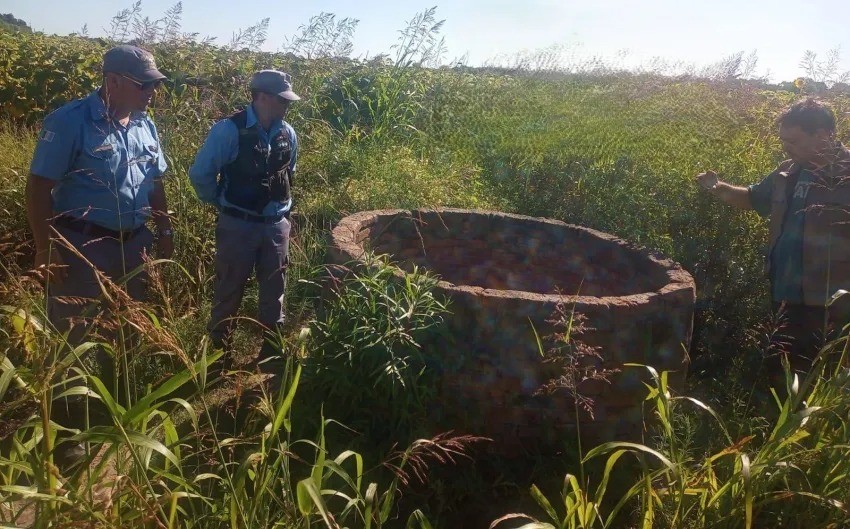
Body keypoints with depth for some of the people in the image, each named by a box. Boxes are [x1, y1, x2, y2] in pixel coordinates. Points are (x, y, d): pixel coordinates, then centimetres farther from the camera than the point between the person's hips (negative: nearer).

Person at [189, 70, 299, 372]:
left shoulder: (288, 134, 2)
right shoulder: (229, 130, -15)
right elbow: (199, 174, -9)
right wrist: (222, 203, 1)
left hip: (277, 225, 5)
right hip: (238, 226, -5)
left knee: (274, 293, 13)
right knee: (229, 292, 9)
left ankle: (271, 354, 29)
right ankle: (218, 353, 27)